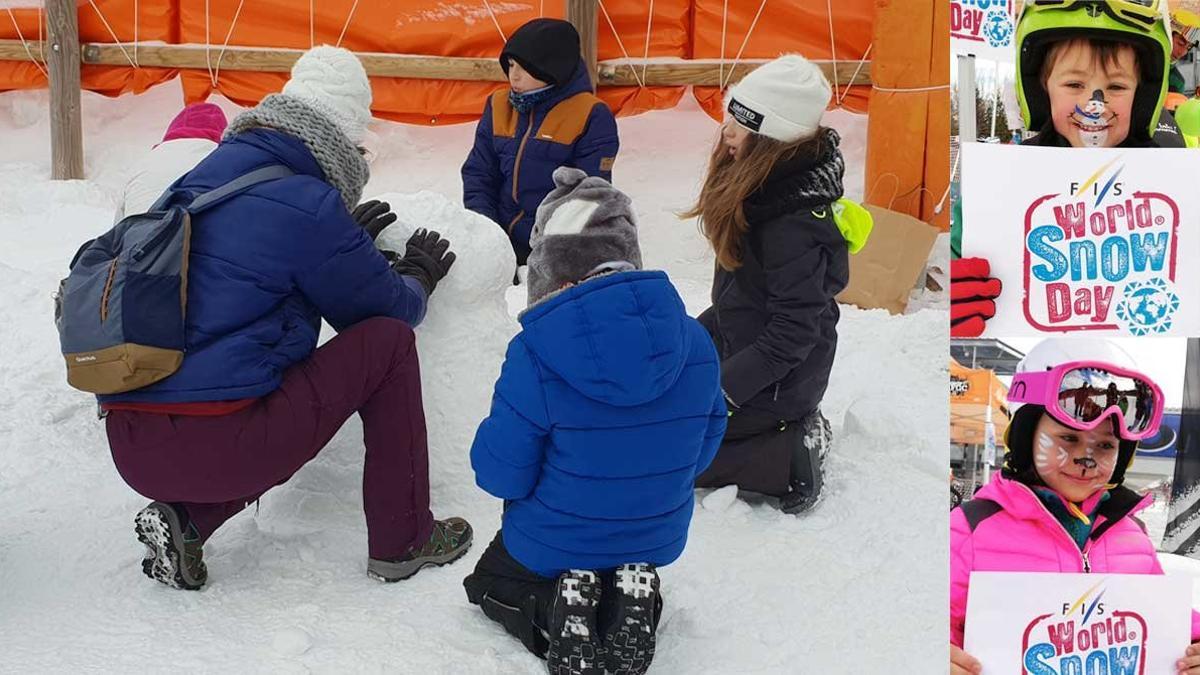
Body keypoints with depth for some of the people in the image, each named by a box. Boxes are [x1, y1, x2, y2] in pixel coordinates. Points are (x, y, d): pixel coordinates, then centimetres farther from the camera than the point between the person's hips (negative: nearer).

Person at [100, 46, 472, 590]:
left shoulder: (198, 184, 16)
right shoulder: (306, 205, -8)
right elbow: (385, 307, 5)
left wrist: (352, 243, 32)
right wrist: (419, 274, 26)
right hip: (217, 447, -8)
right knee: (387, 343, 5)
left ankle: (185, 517, 12)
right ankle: (402, 541, 11)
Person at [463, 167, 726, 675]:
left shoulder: (535, 356, -29)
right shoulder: (696, 345, -15)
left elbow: (501, 476, -20)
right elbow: (698, 453, -1)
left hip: (551, 547, -3)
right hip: (656, 542, 3)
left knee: (489, 584, 31)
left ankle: (554, 612, -4)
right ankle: (631, 598, 1)